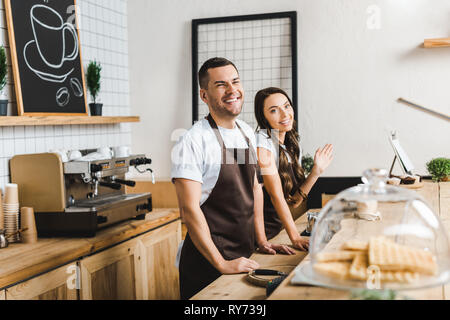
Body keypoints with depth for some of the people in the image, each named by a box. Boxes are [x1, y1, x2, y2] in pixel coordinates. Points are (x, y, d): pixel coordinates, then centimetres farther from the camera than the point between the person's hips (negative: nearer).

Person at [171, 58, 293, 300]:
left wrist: (261, 241, 8)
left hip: (245, 253, 7)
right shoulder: (193, 141, -17)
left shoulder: (247, 133, 7)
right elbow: (189, 209, -21)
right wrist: (222, 264, -22)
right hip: (207, 261, -7)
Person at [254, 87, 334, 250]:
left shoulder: (294, 147, 8)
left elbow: (293, 201, 6)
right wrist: (295, 237, -19)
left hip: (276, 230, 7)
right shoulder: (262, 140, -15)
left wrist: (316, 171, -4)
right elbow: (276, 195, -19)